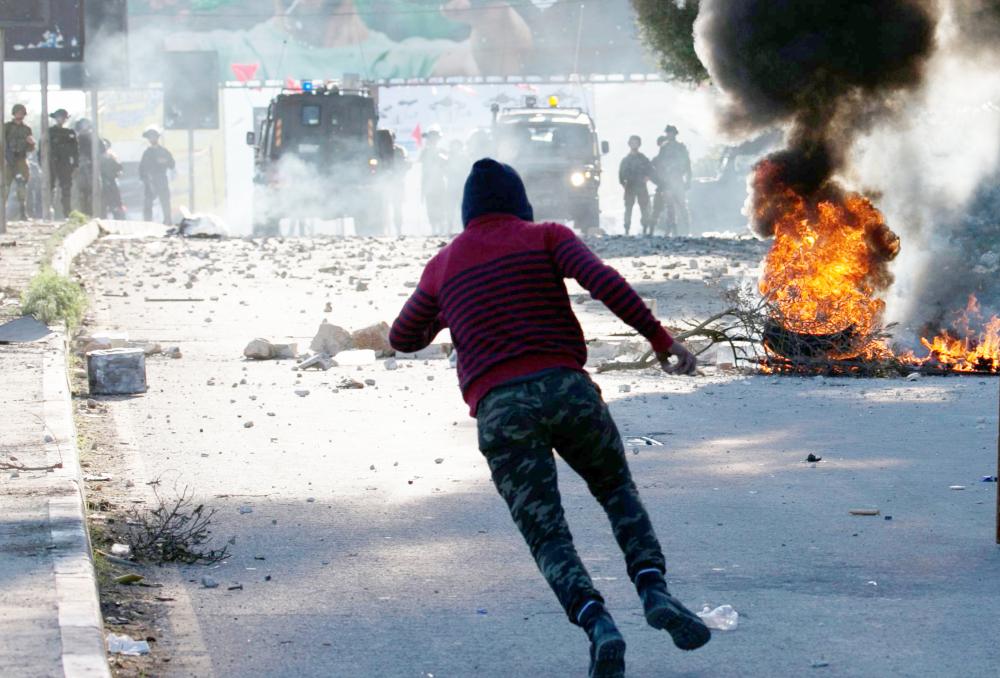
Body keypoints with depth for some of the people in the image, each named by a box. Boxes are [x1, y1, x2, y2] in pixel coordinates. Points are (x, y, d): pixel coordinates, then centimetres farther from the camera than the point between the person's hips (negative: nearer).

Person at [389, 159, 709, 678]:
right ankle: (654, 591, -2)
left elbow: (403, 338, 33)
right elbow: (604, 282, -6)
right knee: (618, 493, 23)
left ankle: (597, 624, -28)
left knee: (547, 539, -1)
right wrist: (661, 341, -2)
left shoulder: (442, 265, 20)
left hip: (499, 410, 0)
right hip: (566, 388, 0)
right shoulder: (546, 238, 13)